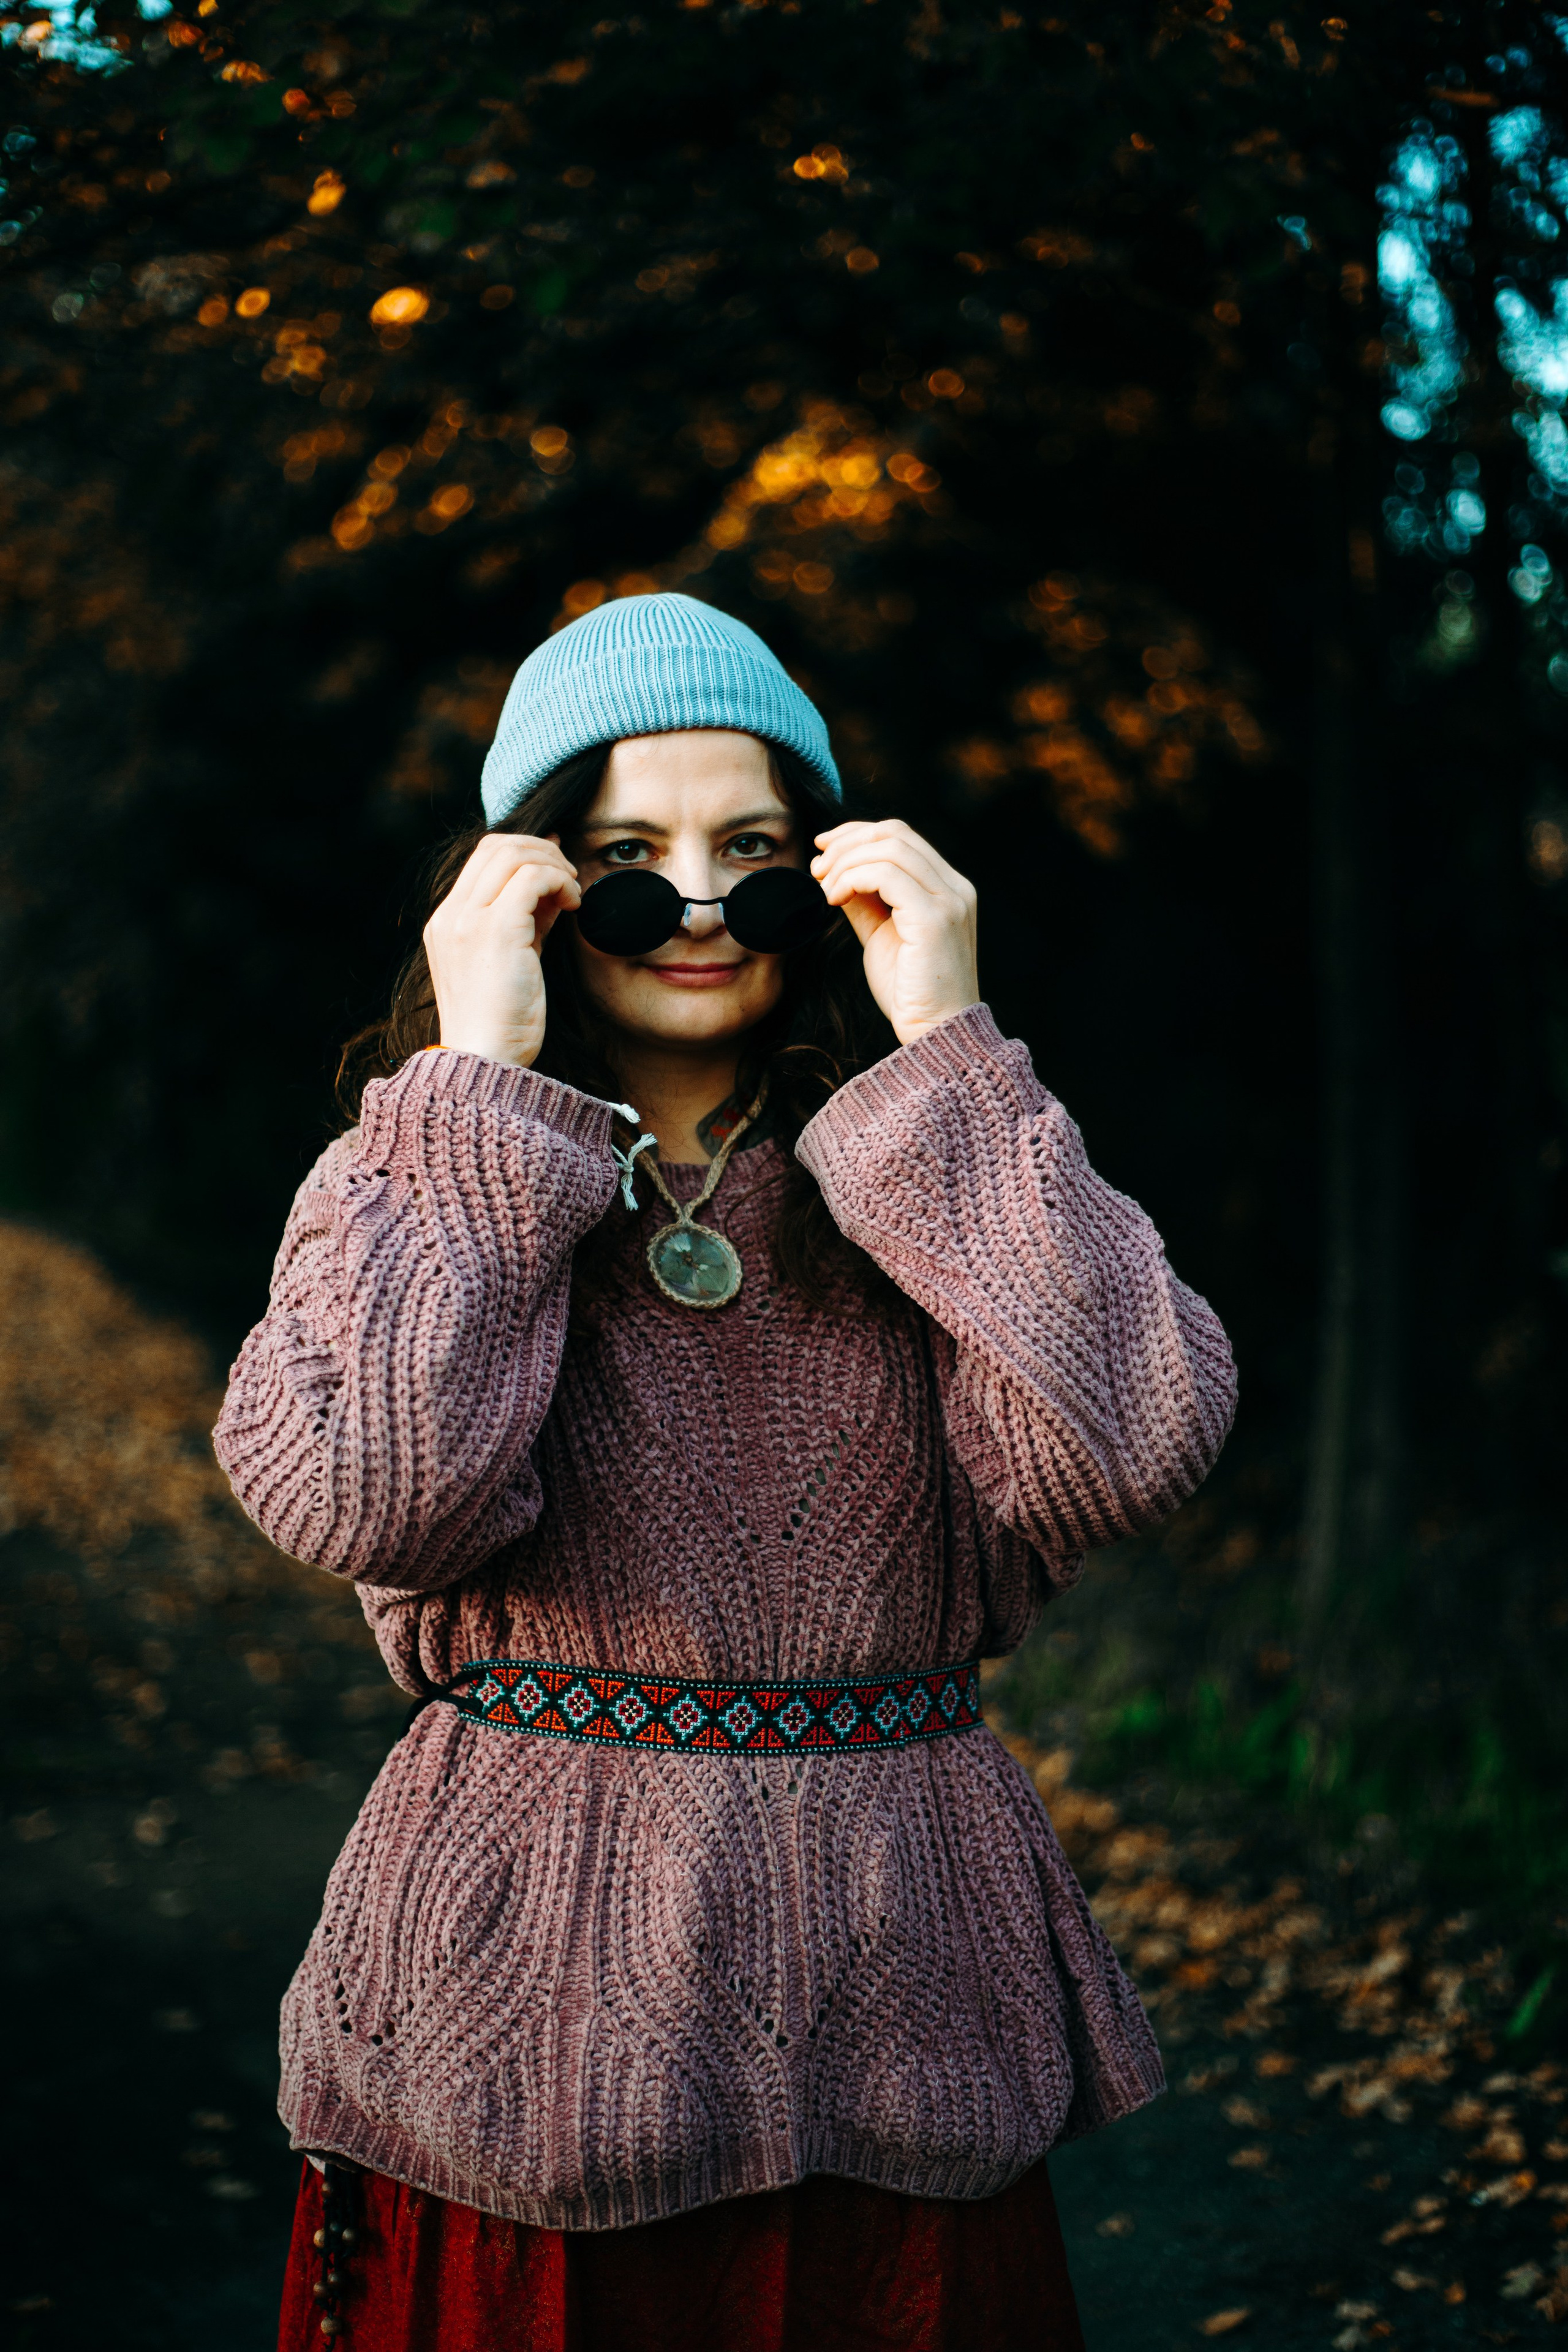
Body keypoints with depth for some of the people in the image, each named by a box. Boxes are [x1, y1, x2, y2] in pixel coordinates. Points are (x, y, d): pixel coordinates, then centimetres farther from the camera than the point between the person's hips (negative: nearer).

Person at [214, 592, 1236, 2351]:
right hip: (534, 2014, -1)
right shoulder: (405, 1186, 0)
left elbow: (1127, 1448, -16)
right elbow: (377, 1498, -20)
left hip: (900, 2018, 2)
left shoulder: (925, 1178, 3)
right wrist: (481, 1081, -14)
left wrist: (945, 1053, -13)